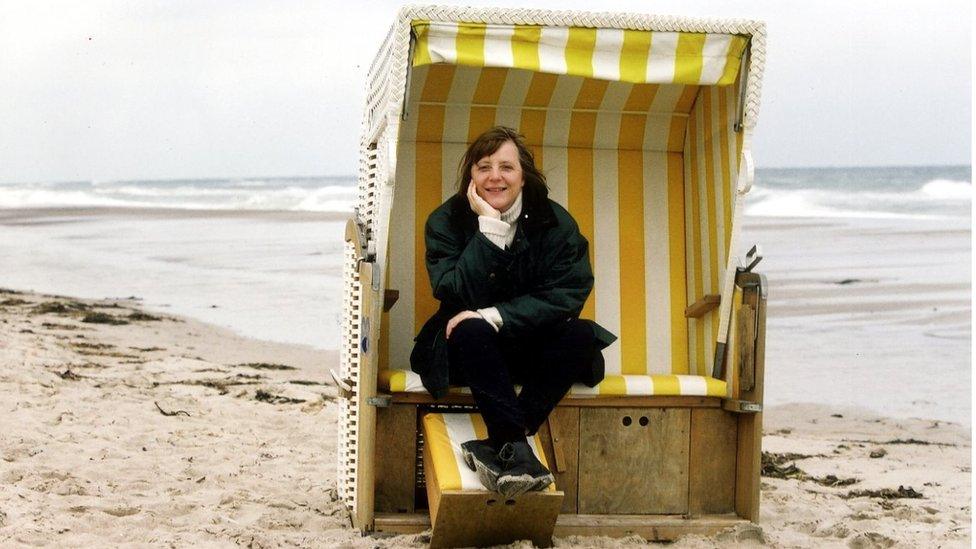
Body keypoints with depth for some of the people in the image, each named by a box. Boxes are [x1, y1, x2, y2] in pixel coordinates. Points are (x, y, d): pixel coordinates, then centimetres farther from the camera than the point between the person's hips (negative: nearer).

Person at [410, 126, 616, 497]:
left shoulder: (555, 222, -5)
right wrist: (489, 227, -26)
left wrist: (495, 316, -26)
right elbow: (455, 294, -20)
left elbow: (568, 294, -16)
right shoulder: (446, 222, -6)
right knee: (471, 330, -34)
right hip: (472, 350, -1)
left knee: (582, 334, -28)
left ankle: (499, 448, -33)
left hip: (534, 348, 2)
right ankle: (514, 448, -45)